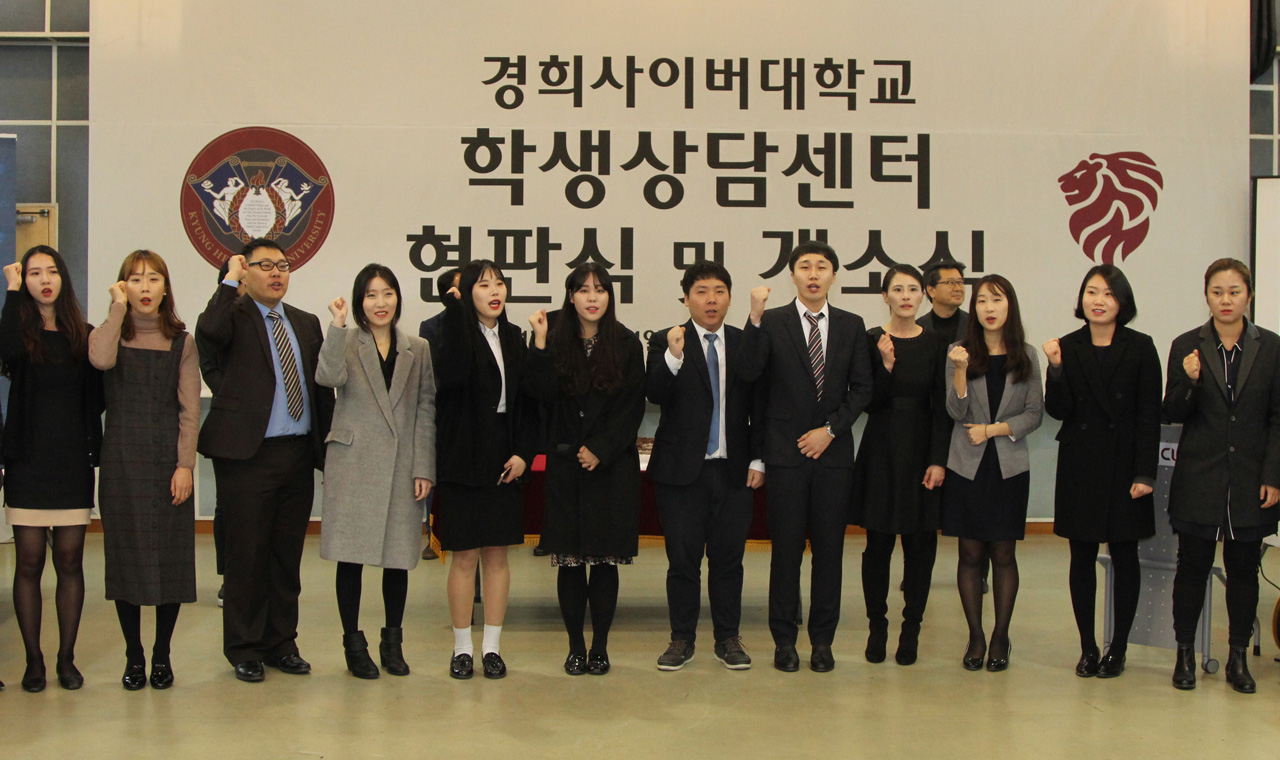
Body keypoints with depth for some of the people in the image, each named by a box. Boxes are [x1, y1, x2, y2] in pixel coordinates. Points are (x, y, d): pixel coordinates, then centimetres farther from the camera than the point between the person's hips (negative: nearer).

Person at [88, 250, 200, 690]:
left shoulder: (181, 342, 7)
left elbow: (189, 409, 1)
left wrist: (185, 464, -8)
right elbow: (101, 360, -20)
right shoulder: (109, 333, 7)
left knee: (171, 556, 1)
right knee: (126, 554, 3)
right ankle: (133, 656, 14)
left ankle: (162, 655, 14)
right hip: (122, 458, 0)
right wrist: (118, 309, -11)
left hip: (167, 458, 0)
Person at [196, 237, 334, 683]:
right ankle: (244, 650, 15)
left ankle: (281, 643, 23)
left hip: (299, 454, 5)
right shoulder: (235, 315, -1)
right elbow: (208, 330, -26)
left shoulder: (306, 323, 15)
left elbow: (322, 386, 15)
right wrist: (231, 279, -15)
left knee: (288, 554, 12)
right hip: (248, 454, -5)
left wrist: (329, 446, 9)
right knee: (247, 554, 2)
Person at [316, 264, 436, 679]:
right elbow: (328, 377, -18)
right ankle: (353, 643, 14)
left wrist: (424, 467, 1)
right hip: (353, 464, -2)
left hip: (402, 467, 2)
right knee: (351, 556, 1)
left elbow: (426, 410, 7)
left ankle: (393, 643, 21)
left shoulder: (417, 349, 11)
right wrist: (337, 326, -19)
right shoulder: (346, 342, 4)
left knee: (399, 555, 6)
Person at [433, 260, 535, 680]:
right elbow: (452, 374, -26)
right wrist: (455, 310, -21)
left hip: (505, 460, 4)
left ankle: (492, 646, 16)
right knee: (464, 556, 2)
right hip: (464, 459, -4)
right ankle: (462, 648, 14)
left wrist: (523, 452, -3)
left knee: (497, 554, 7)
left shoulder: (513, 338, 10)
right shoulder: (455, 333, -4)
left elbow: (527, 401, 9)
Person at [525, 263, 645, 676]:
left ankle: (600, 646, 13)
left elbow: (632, 406, 0)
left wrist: (600, 450, -8)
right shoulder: (557, 343, 4)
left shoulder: (627, 344, 3)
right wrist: (540, 345, -14)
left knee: (605, 558, 2)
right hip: (566, 464, 1)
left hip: (612, 465, 0)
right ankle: (576, 646, 14)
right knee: (569, 558, 3)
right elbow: (544, 394, -7)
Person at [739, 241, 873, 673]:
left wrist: (830, 430, -4)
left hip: (833, 452, 2)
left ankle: (822, 641, 15)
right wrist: (755, 318, -24)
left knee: (829, 550, 5)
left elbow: (861, 389, 7)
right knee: (786, 550, 2)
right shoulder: (772, 323, 1)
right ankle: (784, 641, 12)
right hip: (786, 452, -2)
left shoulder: (851, 326, 9)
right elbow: (748, 373, -14)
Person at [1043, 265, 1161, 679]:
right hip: (1080, 467, 1)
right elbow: (1058, 411, -3)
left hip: (1124, 466, -1)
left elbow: (1149, 416, -3)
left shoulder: (1140, 348, -2)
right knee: (1082, 558, 6)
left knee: (1124, 556, 5)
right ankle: (1088, 648, 16)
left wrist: (1145, 474, -9)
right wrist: (1056, 369, -17)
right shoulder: (1067, 348, 3)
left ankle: (1118, 648, 16)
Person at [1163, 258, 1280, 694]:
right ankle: (1185, 654, 15)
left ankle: (1238, 658, 20)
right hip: (1199, 477, -1)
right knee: (1192, 567, 3)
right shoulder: (1187, 346, 0)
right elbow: (1173, 414, 0)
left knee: (1244, 568, 8)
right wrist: (1189, 382, -19)